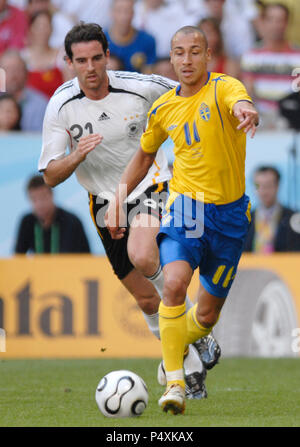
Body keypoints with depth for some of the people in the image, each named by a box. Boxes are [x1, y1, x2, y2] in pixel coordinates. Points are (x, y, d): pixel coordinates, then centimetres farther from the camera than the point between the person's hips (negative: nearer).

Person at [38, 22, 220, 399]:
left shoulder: (141, 88, -14)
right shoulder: (61, 106, -11)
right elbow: (50, 176, -8)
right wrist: (76, 157, -28)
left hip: (151, 187, -3)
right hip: (106, 204, 3)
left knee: (142, 257, -33)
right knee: (147, 300, 7)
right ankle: (192, 369, 25)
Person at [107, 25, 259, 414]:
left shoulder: (223, 88, -11)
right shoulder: (163, 109, 4)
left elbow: (241, 103, -37)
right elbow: (145, 154, 22)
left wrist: (246, 112, -61)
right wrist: (119, 196, 13)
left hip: (229, 213, -1)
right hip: (185, 205, 1)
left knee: (207, 315, 8)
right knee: (175, 283, -27)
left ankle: (175, 347, 43)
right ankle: (174, 383, -21)